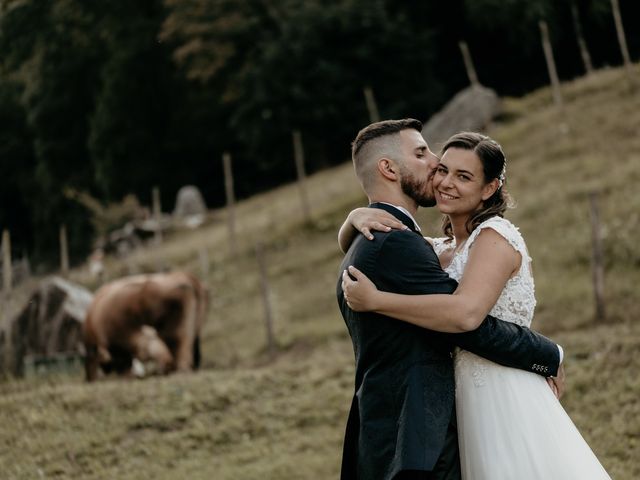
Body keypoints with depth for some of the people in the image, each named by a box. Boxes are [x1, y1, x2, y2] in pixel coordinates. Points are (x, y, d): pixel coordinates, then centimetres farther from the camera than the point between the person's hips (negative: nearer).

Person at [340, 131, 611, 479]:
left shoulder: (495, 235, -11)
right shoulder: (440, 251, 14)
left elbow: (466, 313, -28)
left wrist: (374, 300, -23)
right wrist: (358, 217, -5)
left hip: (507, 405, -8)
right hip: (471, 408, 8)